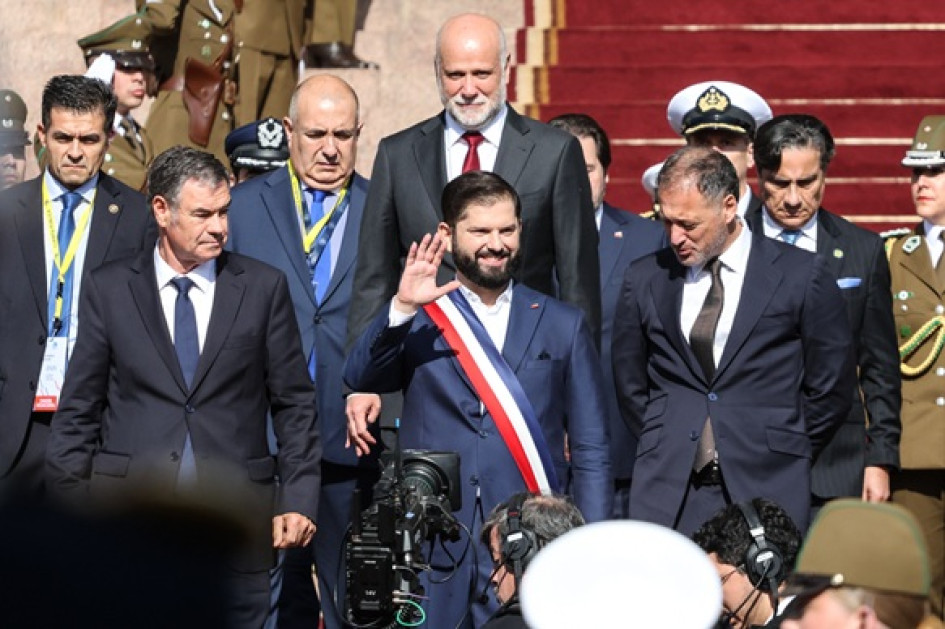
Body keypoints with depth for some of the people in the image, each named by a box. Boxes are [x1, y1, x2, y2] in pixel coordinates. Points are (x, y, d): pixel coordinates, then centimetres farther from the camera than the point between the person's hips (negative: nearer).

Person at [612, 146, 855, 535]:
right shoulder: (645, 280, 9)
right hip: (667, 494, 2)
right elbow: (629, 383, 18)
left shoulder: (801, 276, 0)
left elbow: (831, 387, 6)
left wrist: (785, 456, 8)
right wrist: (662, 451, 13)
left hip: (766, 488, -2)